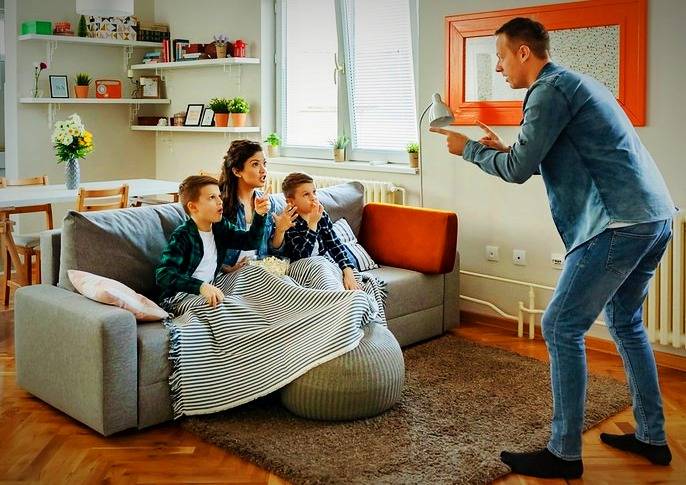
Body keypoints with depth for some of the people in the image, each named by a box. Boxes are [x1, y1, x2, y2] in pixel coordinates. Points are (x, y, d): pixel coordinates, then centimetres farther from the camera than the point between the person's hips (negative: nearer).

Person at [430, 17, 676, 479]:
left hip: (621, 223, -10)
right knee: (625, 322, 21)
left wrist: (469, 148, 5)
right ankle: (652, 438, 29)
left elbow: (519, 171, -10)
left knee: (561, 328, -4)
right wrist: (505, 148, 22)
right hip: (656, 217, 10)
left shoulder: (551, 89, -8)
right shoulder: (576, 83, 22)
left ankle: (564, 454, 3)